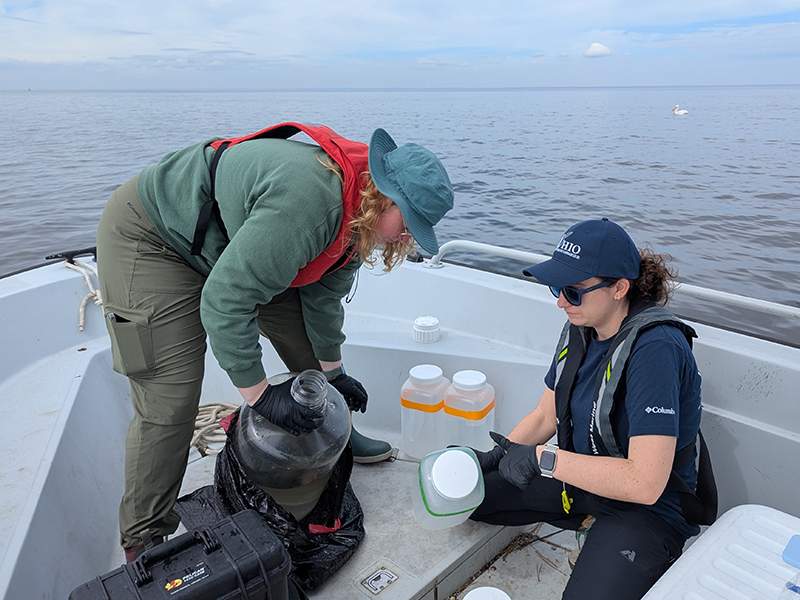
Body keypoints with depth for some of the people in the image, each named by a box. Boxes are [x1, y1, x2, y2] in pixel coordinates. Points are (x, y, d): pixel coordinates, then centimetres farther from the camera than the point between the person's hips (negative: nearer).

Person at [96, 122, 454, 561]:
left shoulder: (355, 214, -7)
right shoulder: (307, 201, -39)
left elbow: (323, 296, 6)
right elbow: (224, 301, -36)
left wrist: (332, 372, 12)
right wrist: (258, 392, -28)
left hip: (233, 240, 9)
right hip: (150, 237, -8)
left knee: (306, 340, 8)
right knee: (168, 402, -13)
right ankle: (143, 543, 6)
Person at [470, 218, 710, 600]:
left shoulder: (656, 349, -27)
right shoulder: (580, 328, -2)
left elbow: (645, 483, -31)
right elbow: (545, 417, 7)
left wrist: (542, 458, -27)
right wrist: (495, 457, -8)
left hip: (648, 508, -7)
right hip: (579, 478, 8)